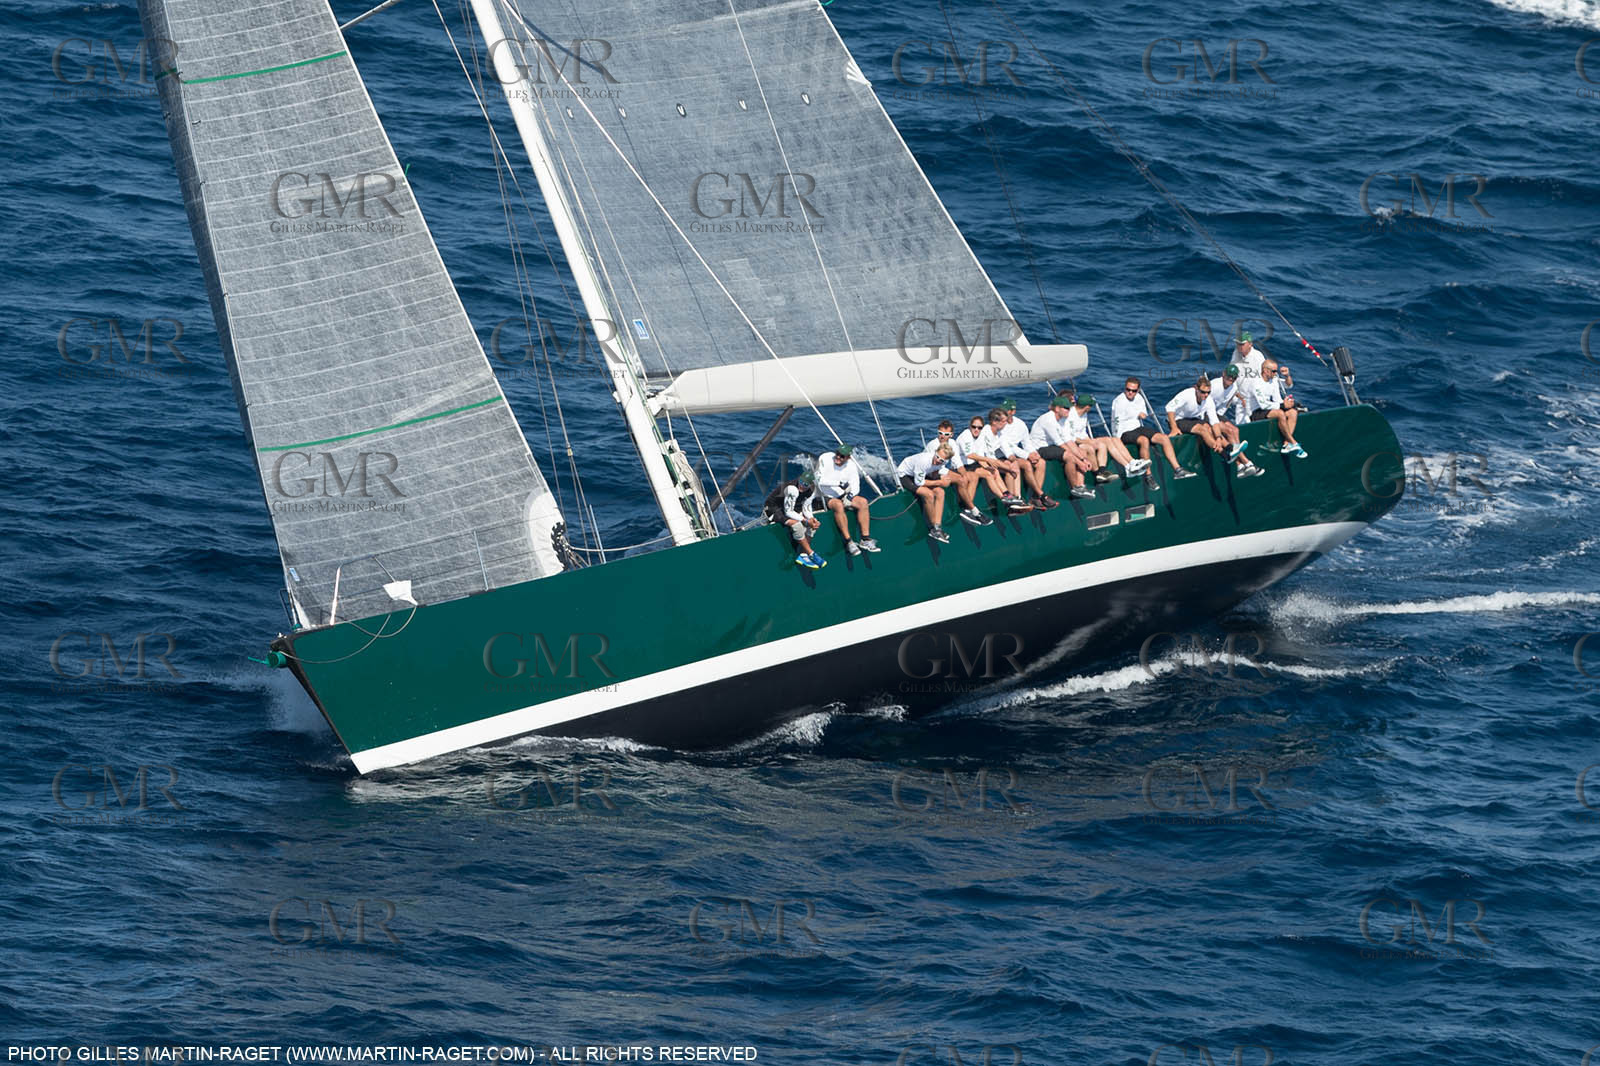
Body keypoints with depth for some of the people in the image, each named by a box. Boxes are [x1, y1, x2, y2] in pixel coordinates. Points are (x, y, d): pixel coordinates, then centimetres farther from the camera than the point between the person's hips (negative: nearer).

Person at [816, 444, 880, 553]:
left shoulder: (851, 465, -2)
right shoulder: (825, 459, -12)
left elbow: (855, 487, -3)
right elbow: (820, 480, -18)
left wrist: (851, 494, -25)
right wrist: (838, 483, -26)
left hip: (842, 495, 5)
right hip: (825, 497, -5)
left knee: (862, 501, -18)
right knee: (838, 505, -36)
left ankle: (865, 540, -20)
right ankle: (848, 542, -33)